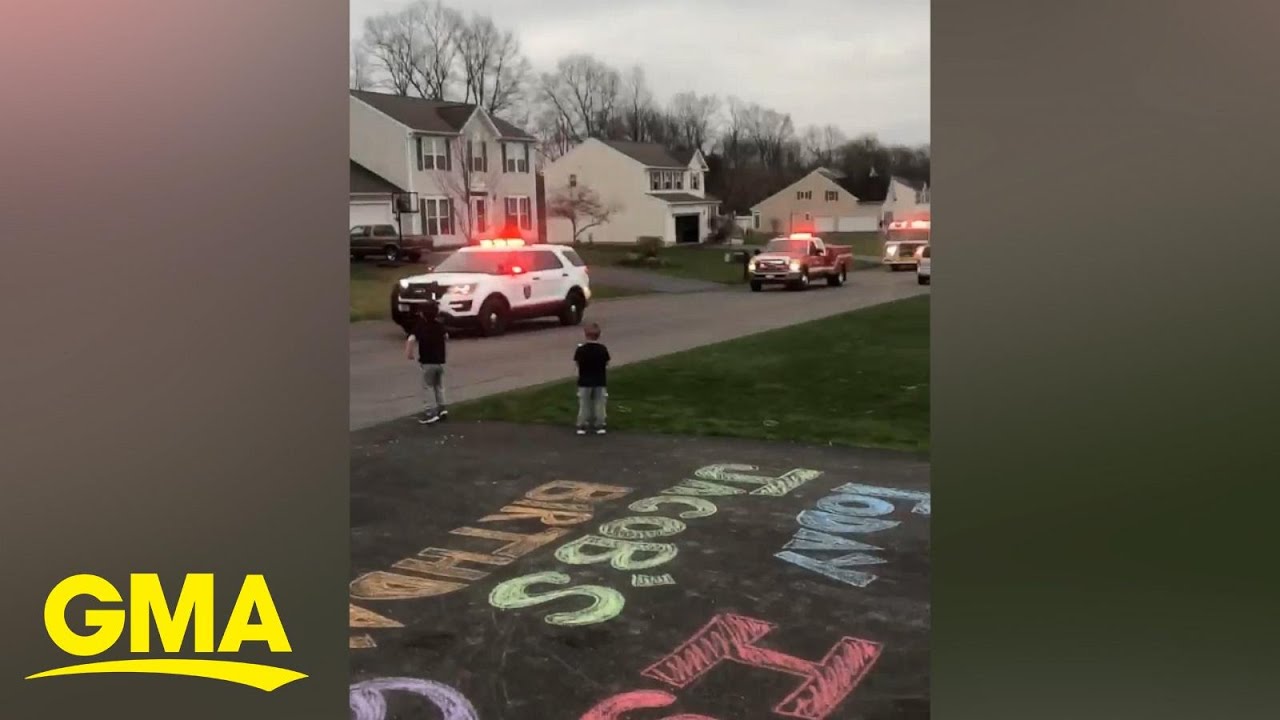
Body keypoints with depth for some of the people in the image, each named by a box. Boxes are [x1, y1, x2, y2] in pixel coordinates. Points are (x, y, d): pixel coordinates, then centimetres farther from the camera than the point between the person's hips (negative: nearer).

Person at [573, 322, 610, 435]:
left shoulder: (581, 349, -11)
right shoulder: (603, 349, -6)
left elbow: (577, 364, -5)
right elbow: (606, 365, -1)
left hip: (585, 382, -1)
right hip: (600, 381, 1)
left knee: (584, 405, 9)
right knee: (600, 404, 10)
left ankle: (582, 426, 12)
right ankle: (599, 426, 13)